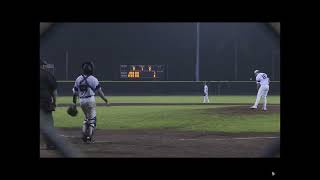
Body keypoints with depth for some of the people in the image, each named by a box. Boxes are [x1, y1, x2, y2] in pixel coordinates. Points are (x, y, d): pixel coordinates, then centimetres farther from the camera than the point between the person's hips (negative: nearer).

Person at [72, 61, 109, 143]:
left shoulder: (78, 79, 5)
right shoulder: (93, 79, -8)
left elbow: (75, 92, 8)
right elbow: (99, 90, -9)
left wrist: (74, 103, 15)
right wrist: (104, 99, 0)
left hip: (81, 101, 5)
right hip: (90, 100, -5)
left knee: (86, 117, 21)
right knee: (92, 118, 3)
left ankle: (84, 135, 14)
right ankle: (89, 137, 0)